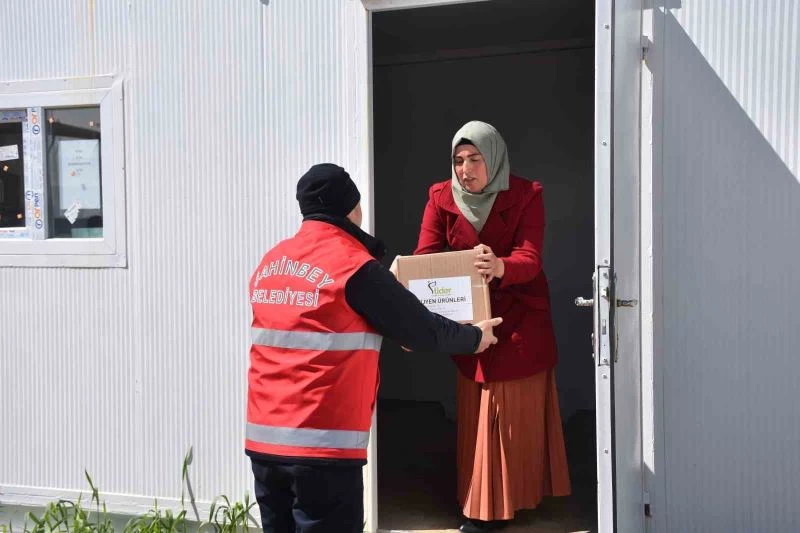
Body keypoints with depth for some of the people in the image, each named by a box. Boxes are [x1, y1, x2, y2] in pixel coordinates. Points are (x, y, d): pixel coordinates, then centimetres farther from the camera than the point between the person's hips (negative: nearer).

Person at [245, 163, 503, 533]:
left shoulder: (269, 263, 10)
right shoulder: (355, 267, -11)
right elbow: (421, 330, -4)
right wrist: (474, 337, 14)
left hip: (262, 438, 7)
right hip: (322, 445, -7)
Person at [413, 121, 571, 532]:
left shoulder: (525, 195, -9)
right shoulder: (442, 198, -2)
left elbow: (530, 259, -21)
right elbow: (423, 260, -11)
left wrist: (500, 267, -45)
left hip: (521, 324, -2)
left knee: (519, 417, 4)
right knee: (475, 418, 6)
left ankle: (520, 497, 18)